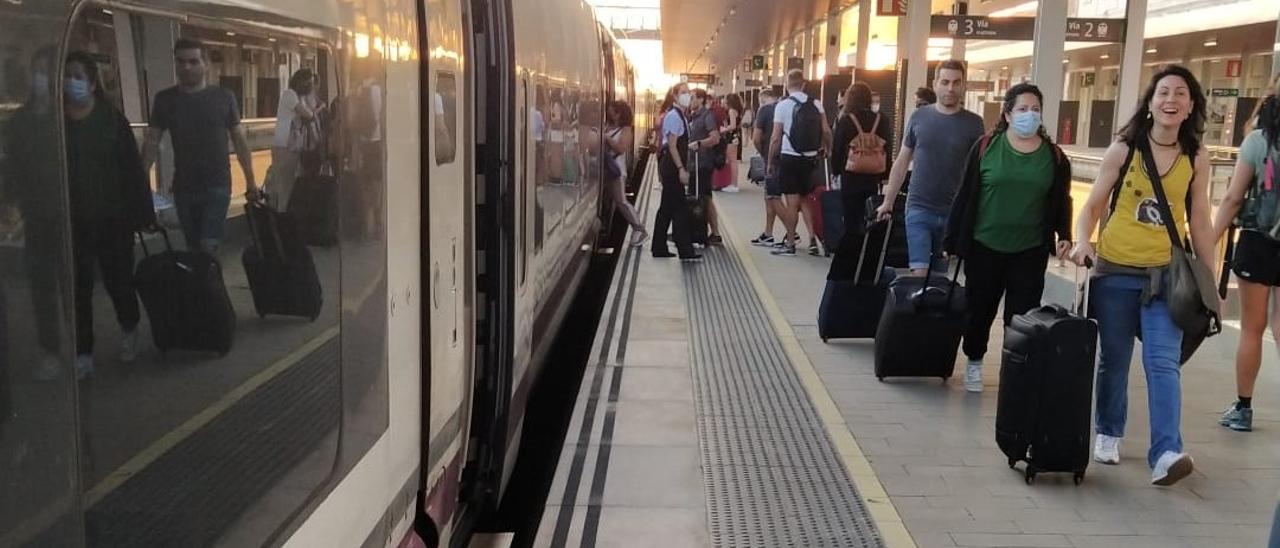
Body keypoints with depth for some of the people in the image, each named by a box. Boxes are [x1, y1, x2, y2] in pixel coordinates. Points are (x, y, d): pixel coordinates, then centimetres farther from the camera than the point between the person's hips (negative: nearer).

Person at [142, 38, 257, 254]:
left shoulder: (223, 97, -1)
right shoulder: (165, 99, 2)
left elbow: (240, 140, 3)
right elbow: (152, 142, 4)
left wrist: (250, 181, 1)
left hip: (218, 186, -2)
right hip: (183, 188, 2)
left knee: (209, 246, -12)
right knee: (193, 247, 12)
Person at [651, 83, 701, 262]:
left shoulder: (680, 116, 15)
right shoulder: (673, 116, -13)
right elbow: (672, 145, -18)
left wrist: (682, 168, 16)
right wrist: (681, 169, -21)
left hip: (670, 167, 10)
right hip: (672, 167, -10)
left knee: (667, 208, 13)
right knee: (680, 209, -8)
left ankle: (659, 248, 20)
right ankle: (685, 251, -7)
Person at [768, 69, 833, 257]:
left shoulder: (783, 105, -8)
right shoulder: (816, 104, 3)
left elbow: (776, 138, -9)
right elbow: (826, 131, 0)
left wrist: (770, 161, -1)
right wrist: (827, 150, 16)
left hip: (789, 157, -4)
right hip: (810, 158, 4)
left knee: (792, 202, 1)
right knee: (806, 199, 17)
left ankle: (790, 244, 5)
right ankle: (812, 239, 9)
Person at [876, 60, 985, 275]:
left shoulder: (974, 123, -1)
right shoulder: (919, 117, 2)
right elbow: (901, 162, 8)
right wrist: (888, 202, 7)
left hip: (955, 212, 0)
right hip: (919, 208, 0)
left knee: (939, 274, 10)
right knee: (919, 273, -9)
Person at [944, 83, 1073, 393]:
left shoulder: (1054, 156, 2)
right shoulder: (986, 147, -3)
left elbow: (1061, 201, 10)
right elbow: (966, 195, -1)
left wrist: (1064, 235, -2)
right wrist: (953, 239, -2)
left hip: (1030, 251, 1)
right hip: (984, 246, 0)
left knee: (1022, 315, -1)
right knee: (980, 309, 11)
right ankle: (974, 362, 31)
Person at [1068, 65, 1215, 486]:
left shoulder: (1196, 160, 4)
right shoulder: (1123, 150, -1)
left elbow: (1199, 222, 9)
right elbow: (1094, 205, 3)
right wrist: (1082, 241, -16)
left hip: (1168, 276, 0)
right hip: (1115, 272, 0)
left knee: (1163, 363, -11)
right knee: (1113, 361, 10)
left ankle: (1166, 454, -15)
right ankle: (1108, 435, 28)